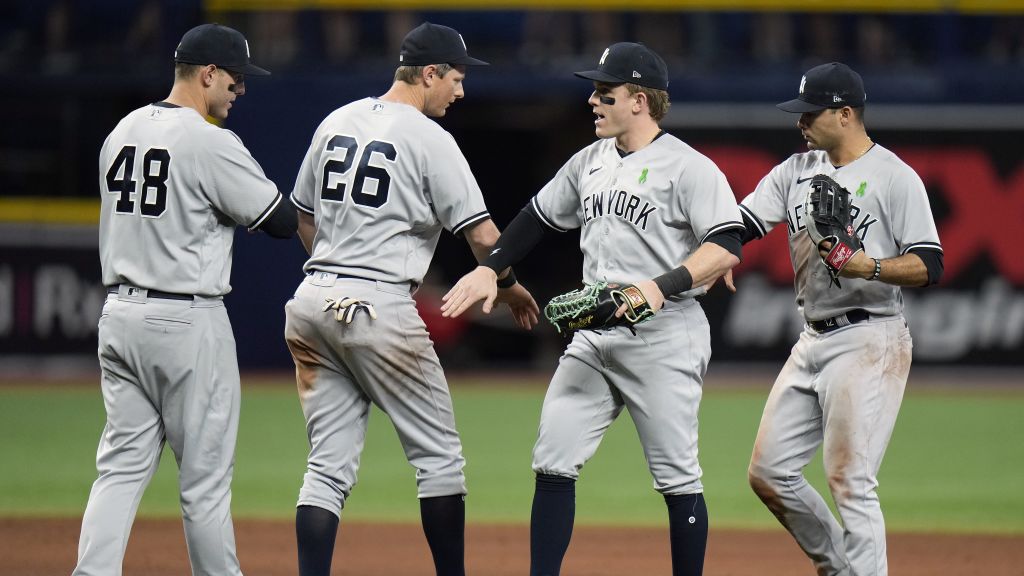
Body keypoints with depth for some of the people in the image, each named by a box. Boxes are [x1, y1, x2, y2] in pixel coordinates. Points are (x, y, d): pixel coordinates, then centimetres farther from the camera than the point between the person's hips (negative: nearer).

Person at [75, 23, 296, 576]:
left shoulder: (122, 132, 10)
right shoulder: (212, 143, -14)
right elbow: (282, 221, -10)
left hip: (118, 314, 7)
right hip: (187, 320, -7)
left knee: (121, 465, 6)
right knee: (205, 475, 3)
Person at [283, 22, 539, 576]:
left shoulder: (336, 123, 13)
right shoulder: (429, 139, -8)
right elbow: (482, 235, -9)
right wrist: (511, 287, 9)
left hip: (312, 302, 7)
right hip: (380, 308, -7)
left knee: (328, 463, 6)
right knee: (438, 454, 7)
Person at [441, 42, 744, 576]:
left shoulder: (689, 167, -10)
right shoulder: (590, 161, 14)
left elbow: (726, 248, -19)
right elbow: (539, 216, 25)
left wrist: (661, 286, -30)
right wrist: (488, 268, 14)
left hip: (663, 337, -7)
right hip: (592, 338, 7)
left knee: (676, 474, -2)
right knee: (553, 461, 1)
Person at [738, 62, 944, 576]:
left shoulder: (895, 177, -7)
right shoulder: (796, 171, 13)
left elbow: (929, 267, -12)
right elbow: (739, 226, 4)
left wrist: (870, 267, -29)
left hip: (868, 341, -8)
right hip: (812, 341, 8)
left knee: (850, 482, -11)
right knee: (769, 473, 8)